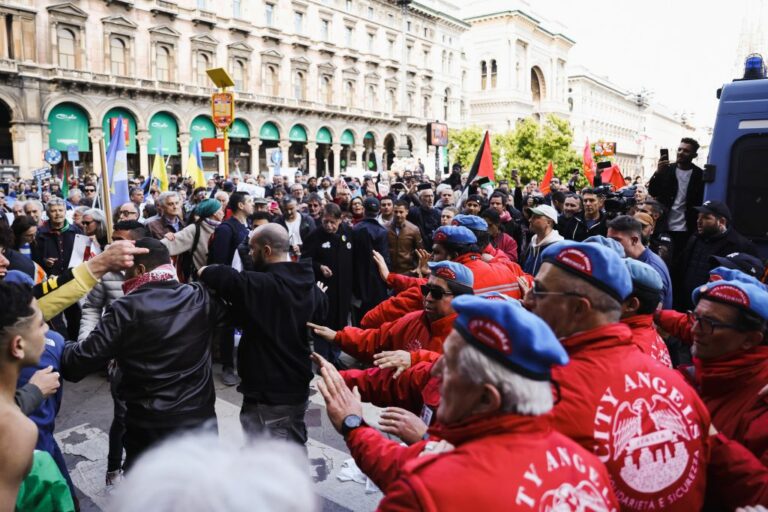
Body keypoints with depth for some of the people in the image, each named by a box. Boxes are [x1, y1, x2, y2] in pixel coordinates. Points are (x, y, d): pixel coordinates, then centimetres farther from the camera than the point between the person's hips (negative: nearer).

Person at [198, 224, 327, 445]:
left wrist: (205, 271, -13)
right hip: (298, 385, 8)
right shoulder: (310, 285, 2)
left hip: (267, 393, -8)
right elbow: (322, 310, 20)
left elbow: (222, 276, -35)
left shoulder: (261, 285, -24)